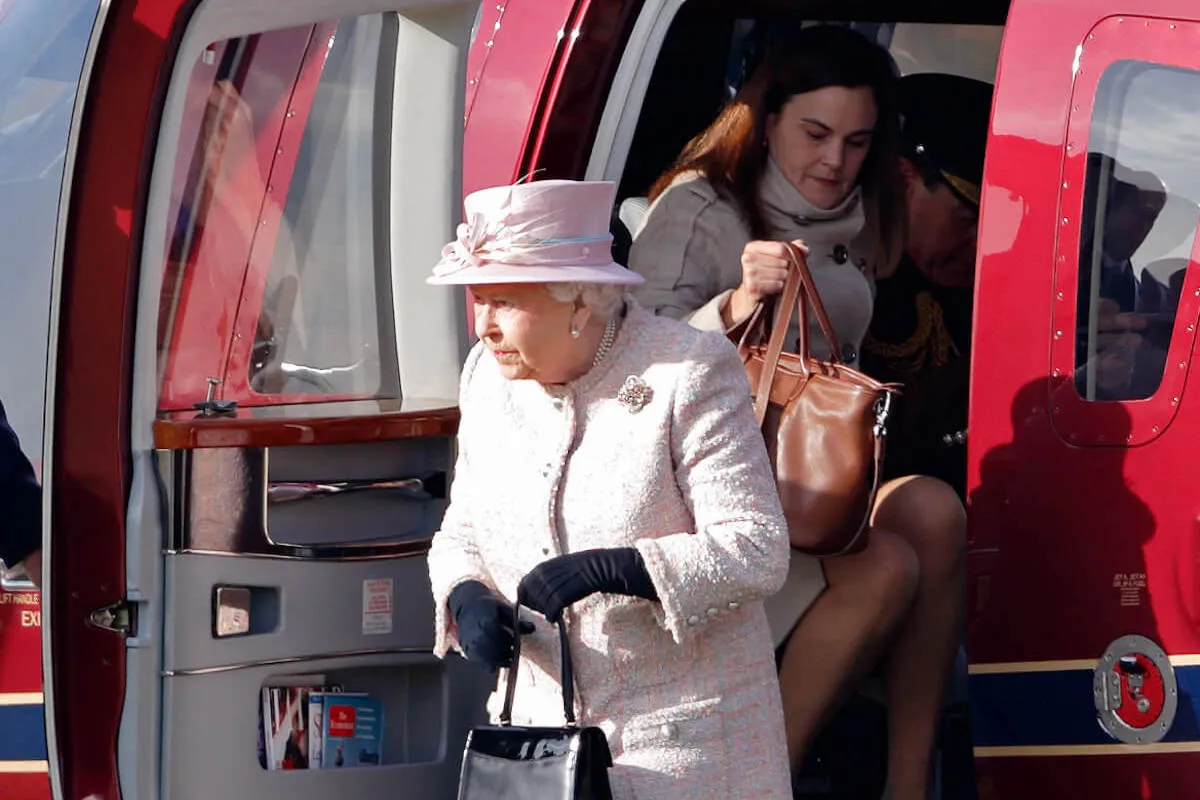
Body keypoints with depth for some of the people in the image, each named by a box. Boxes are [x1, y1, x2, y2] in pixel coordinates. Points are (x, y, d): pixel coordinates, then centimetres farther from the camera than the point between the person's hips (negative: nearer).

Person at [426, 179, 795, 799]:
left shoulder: (689, 375, -13)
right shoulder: (488, 374, 5)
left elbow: (757, 552, -17)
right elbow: (461, 533, 14)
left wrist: (608, 569, -28)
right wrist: (467, 599, -10)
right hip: (537, 722, 5)